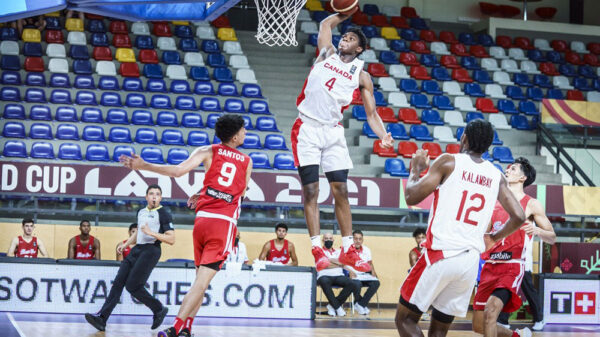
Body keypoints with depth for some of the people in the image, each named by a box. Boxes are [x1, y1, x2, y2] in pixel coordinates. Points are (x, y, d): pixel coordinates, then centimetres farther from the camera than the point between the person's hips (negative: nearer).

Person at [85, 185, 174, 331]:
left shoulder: (163, 214, -5)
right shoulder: (141, 212, 19)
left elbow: (171, 239, -12)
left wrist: (151, 233, -20)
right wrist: (125, 244, 25)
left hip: (151, 250, -8)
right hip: (137, 249, 8)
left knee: (133, 286, -14)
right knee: (118, 282, -4)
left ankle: (159, 310, 6)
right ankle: (102, 318, -9)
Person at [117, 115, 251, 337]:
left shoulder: (208, 152, 9)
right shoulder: (246, 161, 13)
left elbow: (177, 171, -5)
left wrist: (143, 166, -1)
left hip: (202, 218, 2)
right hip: (225, 222, -2)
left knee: (200, 279, 16)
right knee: (202, 281, -8)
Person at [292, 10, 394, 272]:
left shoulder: (361, 76, 5)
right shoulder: (327, 53, 9)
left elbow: (371, 113, 2)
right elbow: (326, 23, 26)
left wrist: (383, 135, -14)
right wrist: (348, 12, 18)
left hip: (333, 132, 1)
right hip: (307, 128, -1)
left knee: (341, 190, 1)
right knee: (310, 190, -5)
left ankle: (348, 251, 7)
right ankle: (317, 250, -5)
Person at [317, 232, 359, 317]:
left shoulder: (338, 252, 26)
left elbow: (342, 263, 8)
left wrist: (330, 260, -1)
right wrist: (337, 263, 4)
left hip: (339, 275, 3)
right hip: (324, 275, -3)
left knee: (353, 284, -27)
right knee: (325, 282, -42)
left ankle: (332, 305, -19)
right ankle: (337, 307, -29)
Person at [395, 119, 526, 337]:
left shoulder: (449, 162, -2)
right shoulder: (496, 176, 10)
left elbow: (411, 197, -6)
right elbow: (518, 217, 6)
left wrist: (416, 169, 13)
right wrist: (493, 238, 23)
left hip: (441, 254, -5)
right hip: (471, 260, 5)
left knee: (405, 319, 5)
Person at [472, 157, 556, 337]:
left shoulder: (531, 204, 1)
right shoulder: (495, 203, 15)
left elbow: (552, 238, 0)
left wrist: (537, 230, -19)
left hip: (512, 266, -6)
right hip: (490, 266, 6)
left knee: (491, 310, -29)